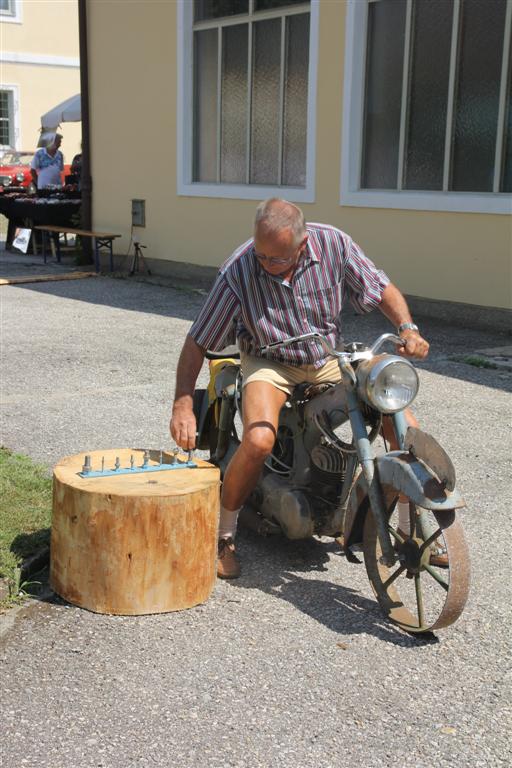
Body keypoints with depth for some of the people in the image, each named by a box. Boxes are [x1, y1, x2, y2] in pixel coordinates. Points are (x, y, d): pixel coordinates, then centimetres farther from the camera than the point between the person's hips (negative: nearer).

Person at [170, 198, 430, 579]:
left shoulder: (334, 244, -18)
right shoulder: (238, 271, -23)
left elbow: (382, 288, -3)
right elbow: (197, 341, -17)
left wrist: (407, 328, -21)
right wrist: (183, 405, -25)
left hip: (330, 359, 3)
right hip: (270, 362, -3)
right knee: (259, 440, -32)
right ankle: (225, 535, -6)